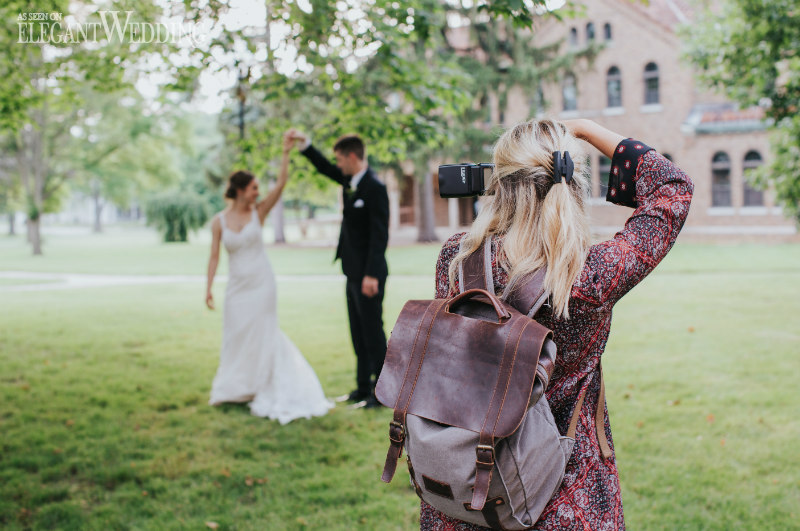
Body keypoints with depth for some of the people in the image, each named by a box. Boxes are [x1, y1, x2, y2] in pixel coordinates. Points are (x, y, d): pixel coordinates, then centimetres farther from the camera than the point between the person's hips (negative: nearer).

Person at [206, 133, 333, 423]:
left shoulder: (258, 213, -2)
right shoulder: (219, 221, -2)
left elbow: (280, 185, -11)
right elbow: (214, 256, 0)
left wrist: (286, 153, -17)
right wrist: (208, 288, -4)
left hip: (261, 283, -1)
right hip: (237, 286, 1)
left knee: (261, 334, 2)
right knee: (236, 336, 9)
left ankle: (262, 389, 13)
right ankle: (235, 388, 26)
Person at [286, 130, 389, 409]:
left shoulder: (375, 188, -17)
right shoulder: (350, 181, 9)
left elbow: (380, 235, -21)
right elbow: (325, 168, 27)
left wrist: (371, 275, -25)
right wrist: (304, 142, 19)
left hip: (369, 275, -9)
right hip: (354, 273, 9)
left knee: (373, 333, -4)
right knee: (359, 334, 14)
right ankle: (364, 388, 23)